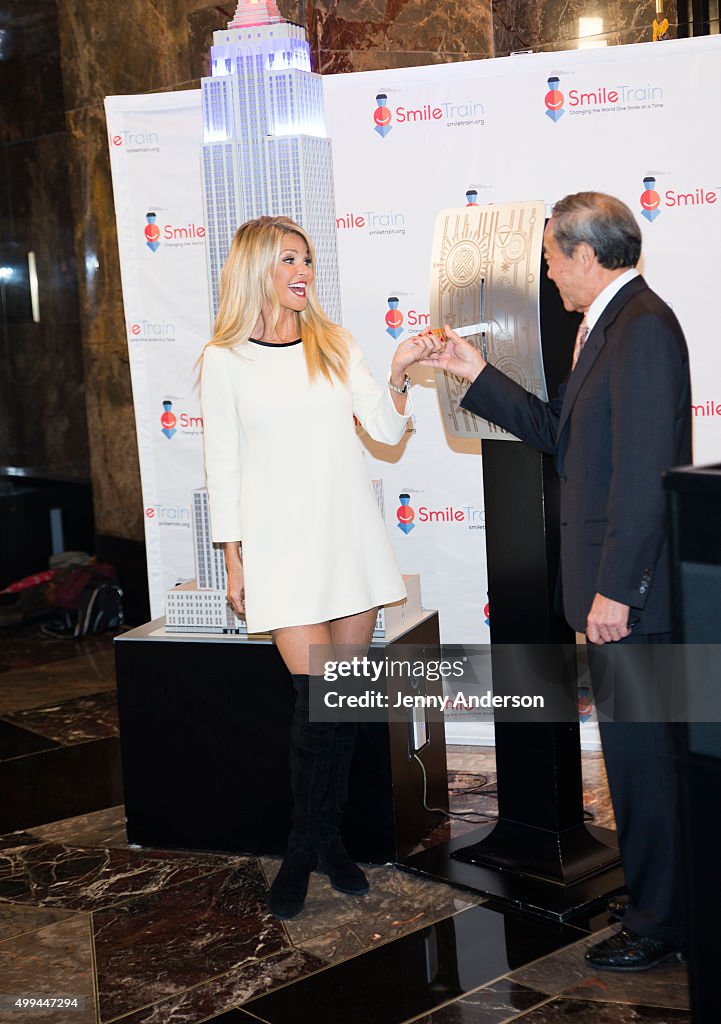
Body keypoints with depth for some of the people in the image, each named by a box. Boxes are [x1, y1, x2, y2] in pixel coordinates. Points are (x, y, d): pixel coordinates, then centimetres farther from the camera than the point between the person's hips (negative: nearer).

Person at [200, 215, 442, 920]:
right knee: (318, 697, -8)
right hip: (282, 543, -4)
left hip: (350, 535, 4)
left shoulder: (336, 346, 9)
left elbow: (387, 432, 5)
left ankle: (326, 838, 21)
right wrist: (232, 560, -1)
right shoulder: (225, 360, 0)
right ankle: (302, 851, 10)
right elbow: (222, 466, 1)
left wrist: (397, 376, -13)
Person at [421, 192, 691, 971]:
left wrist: (615, 588, -23)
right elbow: (560, 433, 19)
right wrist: (476, 374, 18)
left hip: (631, 589, -10)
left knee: (641, 753, 1)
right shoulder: (610, 328, 15)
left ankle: (658, 923, 16)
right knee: (635, 751, 19)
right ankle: (651, 896, 34)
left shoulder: (643, 328, -18)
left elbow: (644, 472, -23)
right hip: (609, 582, 10)